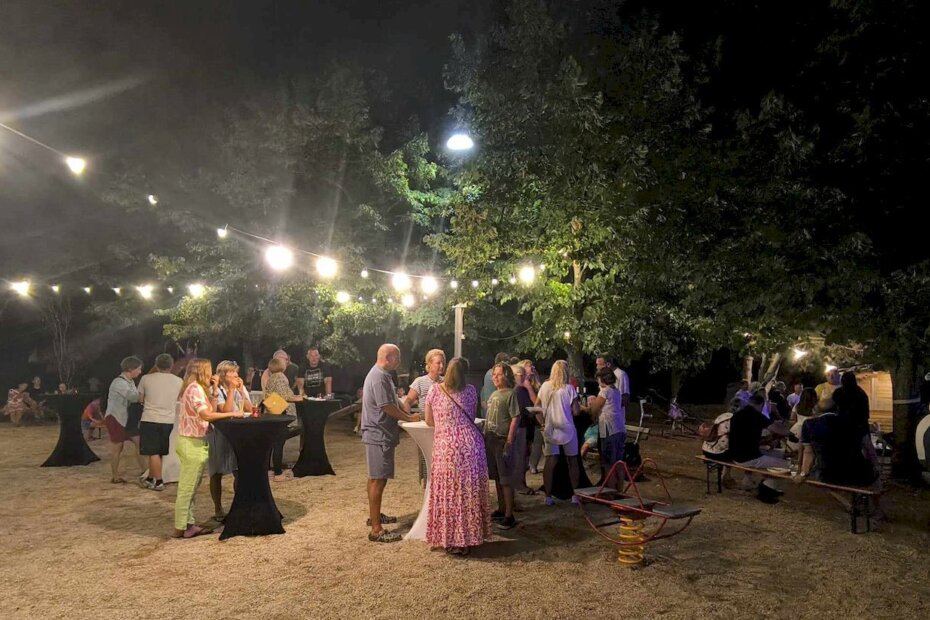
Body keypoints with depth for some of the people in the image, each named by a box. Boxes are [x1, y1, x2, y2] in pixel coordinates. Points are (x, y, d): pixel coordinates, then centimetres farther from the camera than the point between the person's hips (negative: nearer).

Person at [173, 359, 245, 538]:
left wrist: (214, 390, 7)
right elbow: (207, 415, -26)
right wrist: (232, 414, -20)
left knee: (190, 487, 14)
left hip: (193, 442, 11)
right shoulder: (194, 388, -16)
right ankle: (180, 528, 3)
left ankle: (188, 524, 21)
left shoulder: (197, 388, 15)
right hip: (192, 443, -11)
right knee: (187, 487, -4)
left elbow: (211, 410, 12)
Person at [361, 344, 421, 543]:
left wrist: (408, 414, 9)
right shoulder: (378, 377, -20)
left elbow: (393, 401, 19)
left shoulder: (382, 375, 13)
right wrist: (409, 418, -9)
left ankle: (375, 515, 34)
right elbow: (387, 407, -21)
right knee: (378, 479, -8)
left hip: (380, 434, 11)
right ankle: (376, 530, -4)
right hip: (378, 435, -11)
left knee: (377, 478, 20)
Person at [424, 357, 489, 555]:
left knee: (448, 493, 7)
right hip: (471, 445, 1)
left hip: (445, 447, -1)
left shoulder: (434, 391, 4)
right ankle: (469, 537, 16)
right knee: (470, 492, 9)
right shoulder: (471, 390, 7)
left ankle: (450, 539, 13)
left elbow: (429, 421, 13)